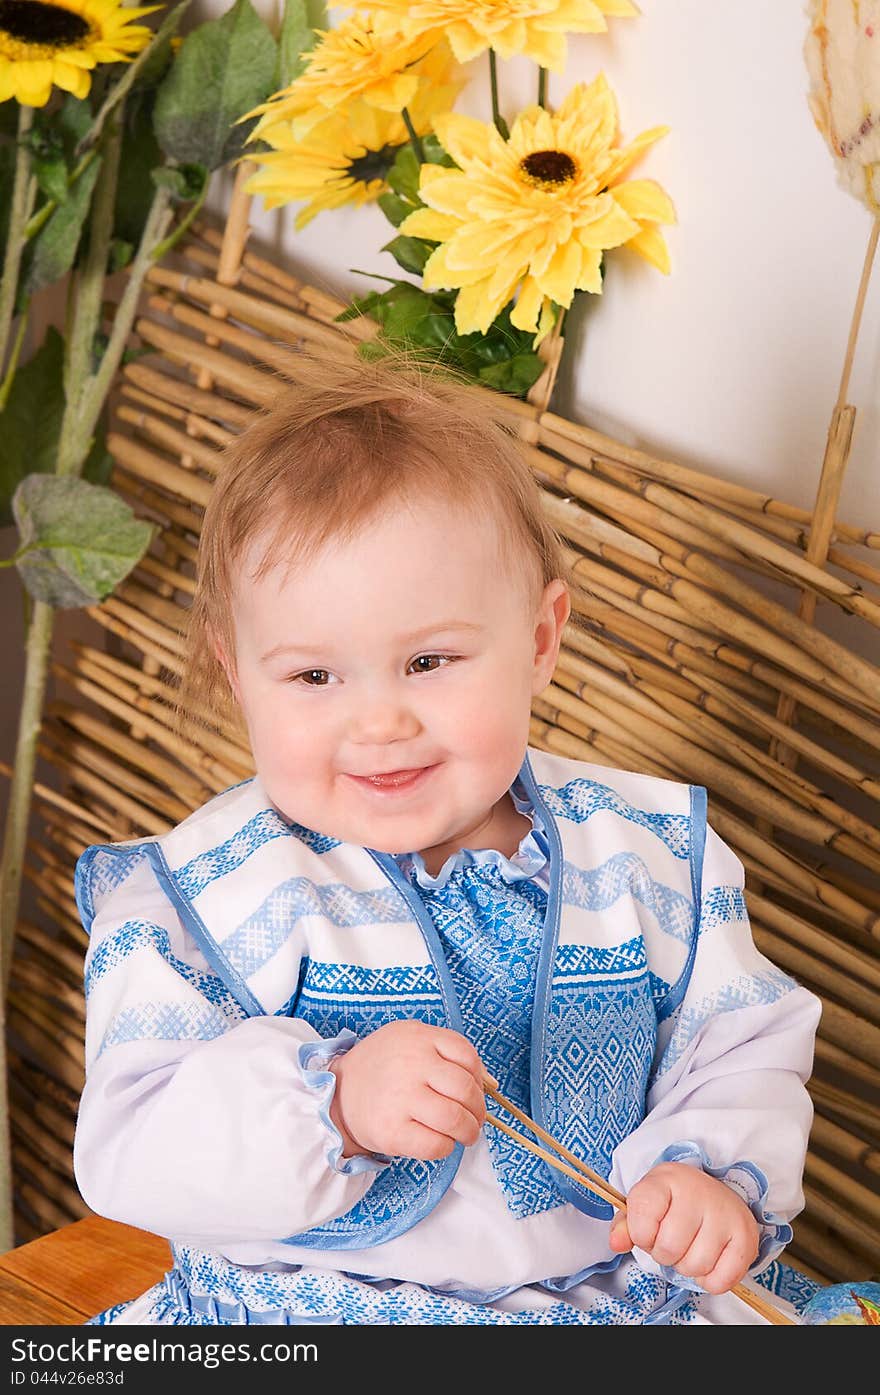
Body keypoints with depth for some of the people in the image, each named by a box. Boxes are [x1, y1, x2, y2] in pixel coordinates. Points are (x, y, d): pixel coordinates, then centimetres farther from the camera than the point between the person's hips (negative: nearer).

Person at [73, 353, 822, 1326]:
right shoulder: (193, 899, -9)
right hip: (291, 1310, -2)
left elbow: (744, 1050, 6)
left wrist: (715, 1176, -15)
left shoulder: (650, 859, -1)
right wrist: (332, 1103, -31)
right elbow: (128, 1157, -15)